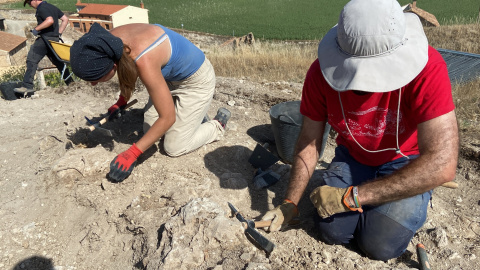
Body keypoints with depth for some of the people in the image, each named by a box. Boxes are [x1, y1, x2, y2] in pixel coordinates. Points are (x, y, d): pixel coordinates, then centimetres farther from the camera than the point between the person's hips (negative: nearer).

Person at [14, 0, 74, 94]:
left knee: (32, 60, -8)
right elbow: (65, 19, 19)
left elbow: (50, 20, -26)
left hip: (45, 38, -9)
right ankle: (70, 82, 18)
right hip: (55, 39, 9)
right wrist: (59, 33, 16)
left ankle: (27, 86, -12)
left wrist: (36, 29, -18)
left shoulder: (41, 8, -10)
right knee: (57, 61, 17)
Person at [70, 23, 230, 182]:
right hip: (169, 75, 7)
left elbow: (167, 118, -31)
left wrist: (132, 154, -27)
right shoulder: (111, 40, -20)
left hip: (195, 81, -7)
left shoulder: (144, 61, -41)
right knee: (149, 131, 11)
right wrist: (121, 102, 9)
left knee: (174, 149, 0)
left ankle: (218, 125, 18)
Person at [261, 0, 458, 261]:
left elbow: (442, 165, -36)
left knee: (380, 244, -16)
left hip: (408, 162, -2)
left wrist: (351, 196, -36)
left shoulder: (426, 67, -31)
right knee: (332, 231, -12)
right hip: (352, 157, 3)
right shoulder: (322, 72, -20)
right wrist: (290, 203, -13)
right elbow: (309, 142, -9)